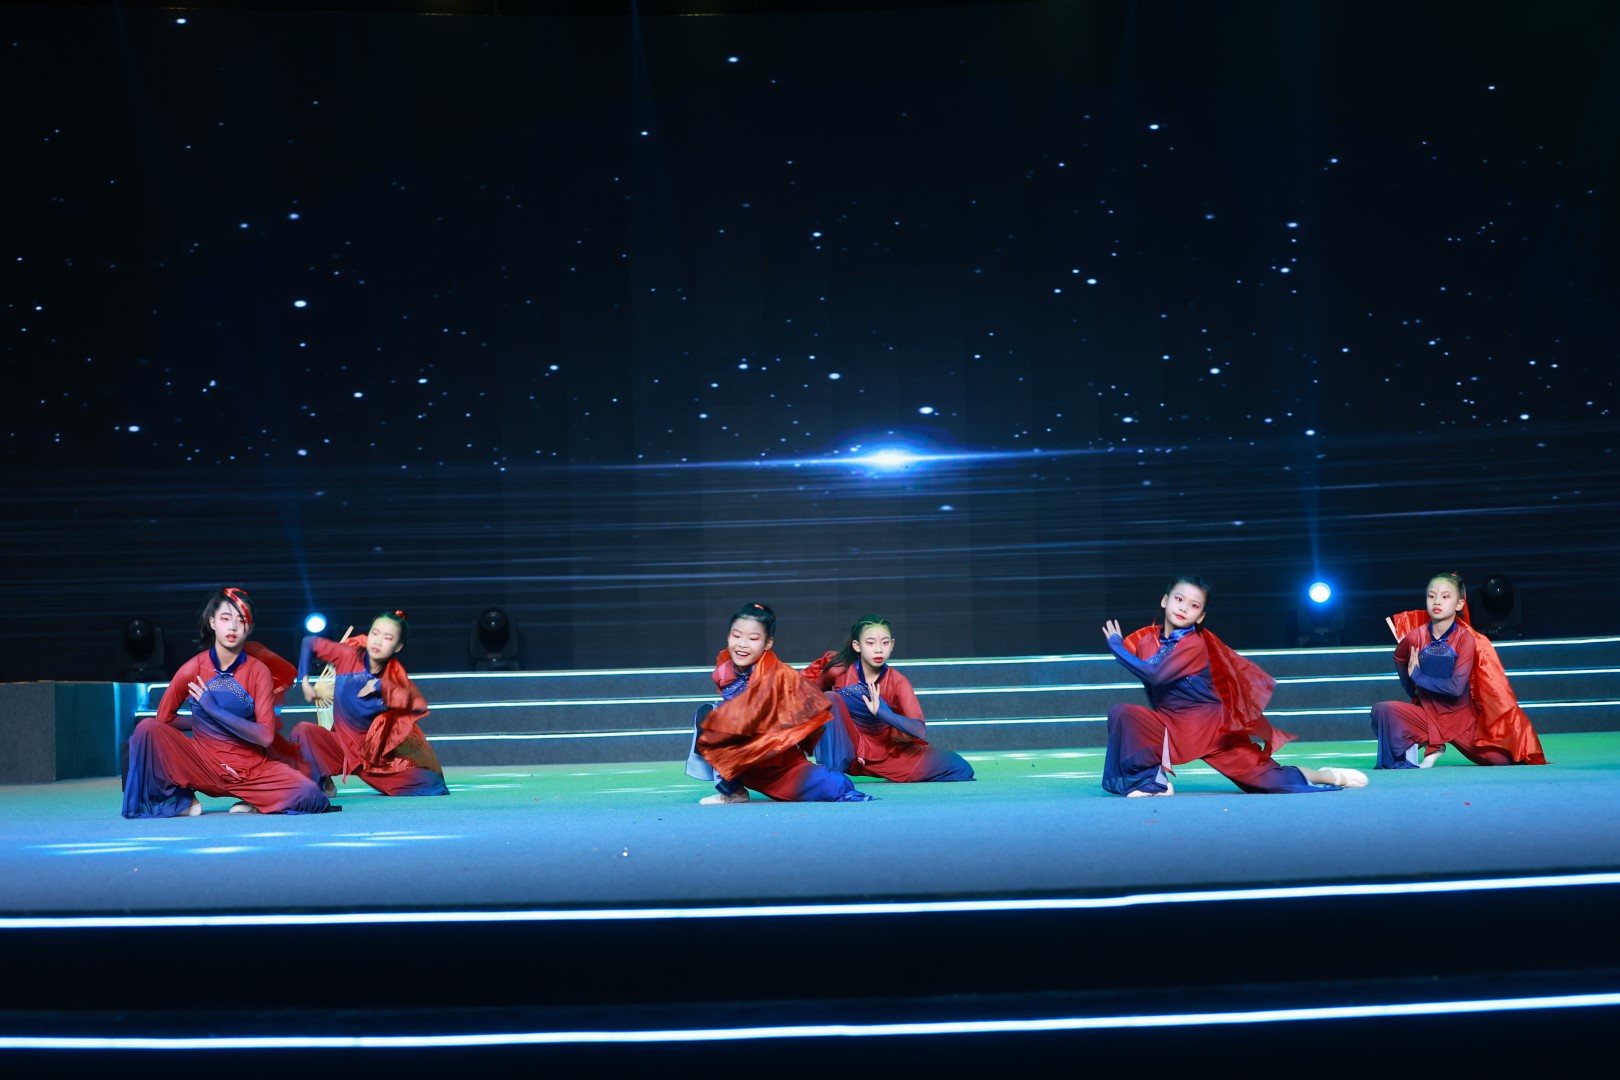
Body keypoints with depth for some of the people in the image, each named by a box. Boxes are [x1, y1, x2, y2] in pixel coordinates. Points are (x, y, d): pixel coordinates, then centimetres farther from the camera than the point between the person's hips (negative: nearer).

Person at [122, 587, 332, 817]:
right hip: (203, 766, 1)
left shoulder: (259, 672, -6)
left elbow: (265, 736, -13)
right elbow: (164, 718, 6)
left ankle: (255, 803, 1)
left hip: (253, 769, -1)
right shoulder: (193, 669, -5)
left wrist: (215, 712, -19)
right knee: (148, 729, -23)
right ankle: (179, 800, -3)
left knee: (310, 796, -27)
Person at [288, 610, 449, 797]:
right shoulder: (348, 655, -10)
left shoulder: (395, 674, -7)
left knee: (433, 786, -17)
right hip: (342, 745, 0)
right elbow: (309, 642, 0)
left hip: (378, 755, 0)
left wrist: (382, 686, -27)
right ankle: (324, 784, -8)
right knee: (303, 731, -29)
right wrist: (304, 682, -4)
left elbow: (419, 705, -22)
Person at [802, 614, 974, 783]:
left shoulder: (898, 682, -12)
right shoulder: (839, 671, -11)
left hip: (888, 755, 0)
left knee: (959, 768, -15)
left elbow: (920, 730, -25)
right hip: (847, 752, 0)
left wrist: (882, 712, -37)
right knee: (831, 699, -27)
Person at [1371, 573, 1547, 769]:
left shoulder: (1466, 639, -14)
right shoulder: (1415, 637, -7)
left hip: (1461, 719, -1)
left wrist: (1417, 676, -17)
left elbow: (1456, 687, -22)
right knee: (1382, 710, -26)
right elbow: (1400, 660, 14)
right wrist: (1412, 690, 3)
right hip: (1427, 714, 1)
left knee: (1503, 759, -12)